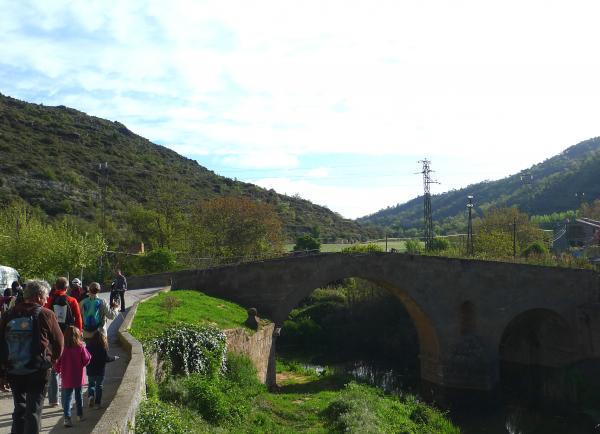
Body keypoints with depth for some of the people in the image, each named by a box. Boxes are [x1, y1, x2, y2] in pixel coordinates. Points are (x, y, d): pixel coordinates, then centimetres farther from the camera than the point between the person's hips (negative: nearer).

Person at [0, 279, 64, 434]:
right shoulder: (46, 315, -10)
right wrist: (53, 360, 16)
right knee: (33, 410, 6)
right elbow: (58, 342, -4)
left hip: (13, 373, 4)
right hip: (37, 372, -4)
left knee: (19, 409, 20)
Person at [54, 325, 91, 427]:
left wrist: (59, 370, 12)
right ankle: (80, 415, 29)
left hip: (66, 379, -1)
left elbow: (57, 365, -6)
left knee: (67, 398, 6)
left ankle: (67, 418, -3)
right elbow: (86, 361, -8)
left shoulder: (62, 348, -12)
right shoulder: (81, 347, -14)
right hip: (78, 378, 1)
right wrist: (86, 351, 7)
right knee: (79, 396, 17)